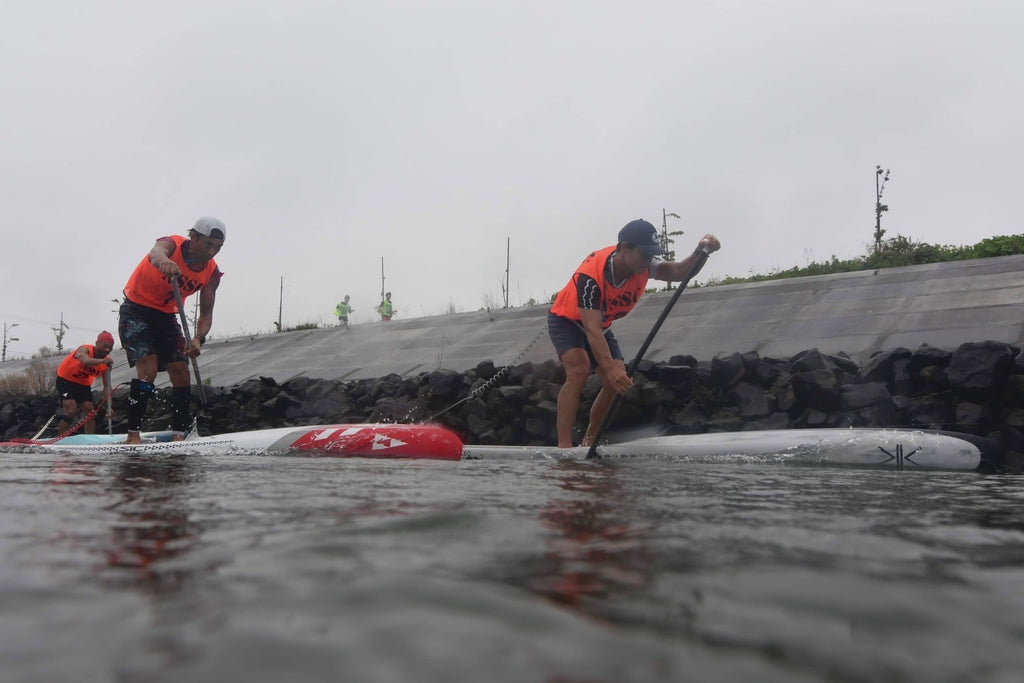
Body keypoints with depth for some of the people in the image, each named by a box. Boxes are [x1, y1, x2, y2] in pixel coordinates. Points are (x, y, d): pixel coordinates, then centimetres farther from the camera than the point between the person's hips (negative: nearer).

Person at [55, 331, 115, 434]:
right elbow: (86, 361, -54)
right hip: (65, 380, -6)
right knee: (71, 410, -20)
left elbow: (106, 386, -11)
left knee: (91, 412, -2)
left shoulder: (106, 362, -12)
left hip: (83, 384, 6)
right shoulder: (84, 349, -28)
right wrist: (102, 361, -73)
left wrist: (109, 407, -22)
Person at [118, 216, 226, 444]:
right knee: (148, 368, -21)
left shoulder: (212, 273, -9)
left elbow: (206, 312, -8)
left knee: (181, 372, -5)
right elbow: (156, 252, -48)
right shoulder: (172, 245, -23)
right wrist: (163, 261, -74)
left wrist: (198, 338, -28)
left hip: (166, 316, 6)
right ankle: (132, 436, -17)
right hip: (136, 311, -5)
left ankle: (179, 436, 1)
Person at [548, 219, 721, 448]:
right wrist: (609, 369, -55)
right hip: (566, 320, -7)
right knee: (579, 370, -31)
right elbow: (591, 330, -45)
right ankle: (563, 447, -31)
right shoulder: (590, 274, -39)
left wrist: (701, 251, -49)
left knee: (618, 382, -3)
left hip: (601, 325, 7)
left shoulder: (642, 265, -20)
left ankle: (589, 441, 17)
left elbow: (679, 272, -29)